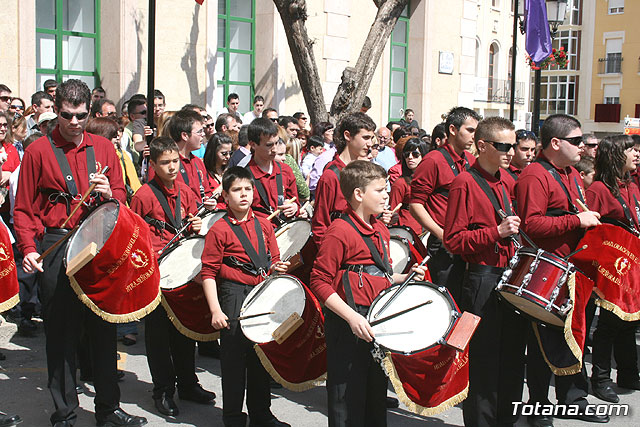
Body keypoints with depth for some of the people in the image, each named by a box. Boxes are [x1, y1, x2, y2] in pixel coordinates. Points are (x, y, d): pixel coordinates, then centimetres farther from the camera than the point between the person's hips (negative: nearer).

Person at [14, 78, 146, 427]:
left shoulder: (103, 147, 11)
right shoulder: (38, 151, 2)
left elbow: (121, 196, 14)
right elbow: (24, 209, 1)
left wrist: (108, 194, -9)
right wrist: (28, 249, -13)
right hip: (56, 251, -3)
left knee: (104, 330, 9)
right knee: (61, 334, 3)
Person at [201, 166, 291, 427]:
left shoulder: (264, 225, 8)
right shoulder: (219, 230, -7)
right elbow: (208, 273, -7)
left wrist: (277, 268, -6)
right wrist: (215, 310, -13)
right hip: (234, 298, -5)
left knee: (262, 357, 14)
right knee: (234, 359, 2)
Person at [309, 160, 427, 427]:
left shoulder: (380, 230, 10)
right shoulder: (340, 231, -15)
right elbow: (320, 282, -16)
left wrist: (405, 277, 4)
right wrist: (352, 317, -23)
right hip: (348, 325, -8)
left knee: (377, 392, 17)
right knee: (349, 399, 2)